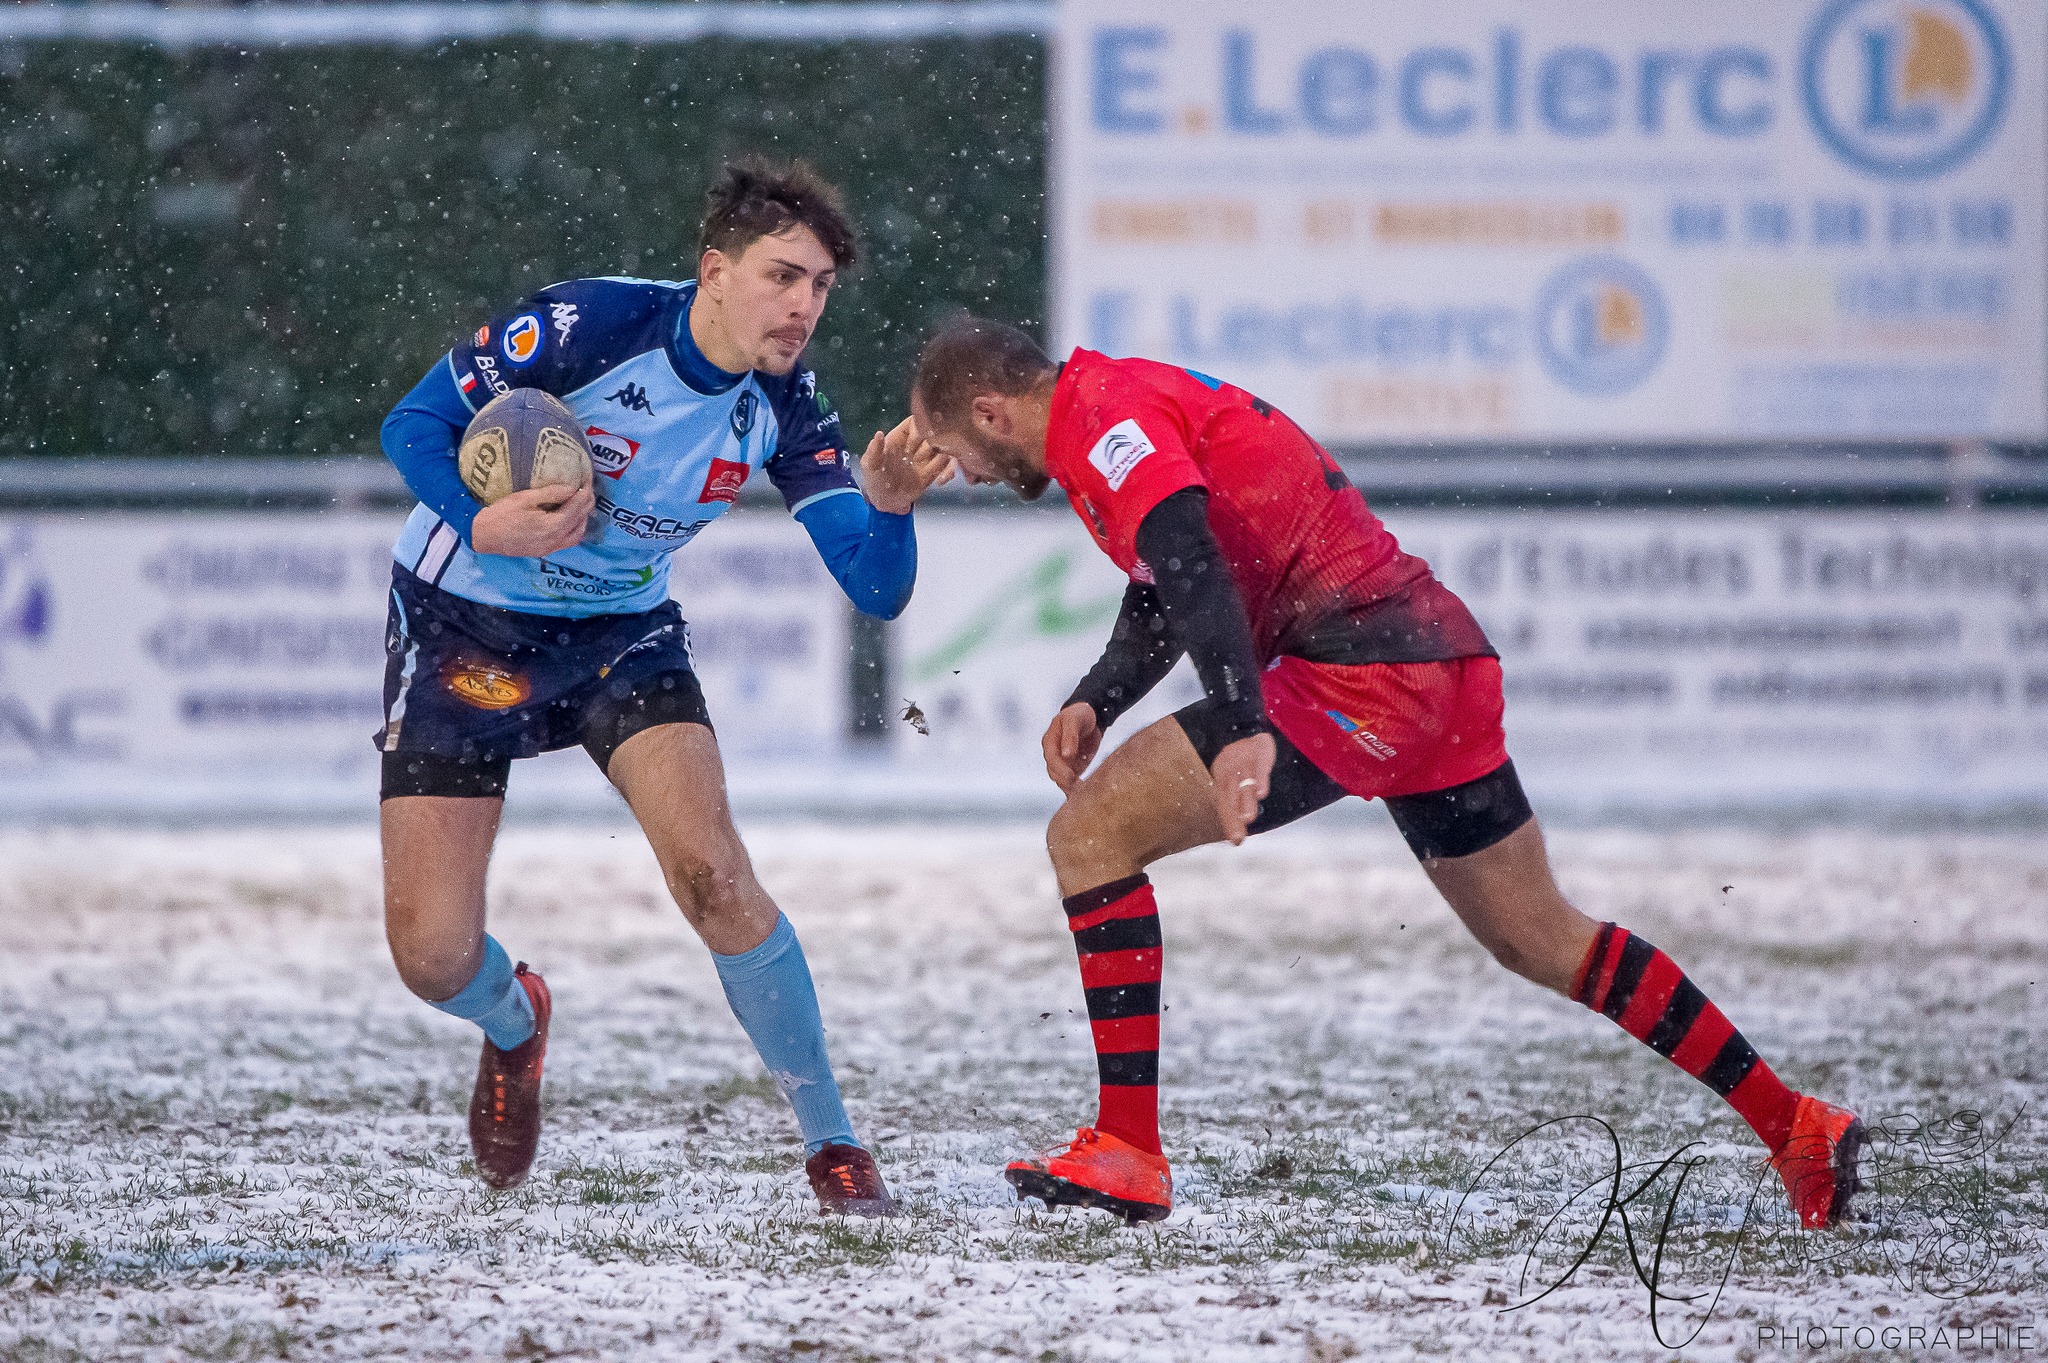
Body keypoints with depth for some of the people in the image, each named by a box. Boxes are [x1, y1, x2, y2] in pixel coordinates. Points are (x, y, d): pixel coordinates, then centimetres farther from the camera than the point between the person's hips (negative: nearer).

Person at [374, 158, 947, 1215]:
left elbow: (876, 593, -14)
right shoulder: (587, 325, -25)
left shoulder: (781, 403, -12)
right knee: (430, 952, -8)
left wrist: (887, 509, -36)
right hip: (463, 624, -2)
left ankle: (831, 1145, -6)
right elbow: (414, 423, -16)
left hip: (620, 632, 2)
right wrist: (482, 526, -35)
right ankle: (514, 1023, 31)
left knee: (712, 873, -21)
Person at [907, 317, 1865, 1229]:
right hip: (1443, 656, 10)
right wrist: (1094, 703, 14)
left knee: (1091, 835, -8)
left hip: (1358, 668, -10)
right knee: (1540, 942, 21)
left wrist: (1240, 732, -38)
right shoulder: (1126, 402, 23)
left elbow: (1192, 567, -26)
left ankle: (1126, 1155, -11)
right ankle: (1795, 1128, 25)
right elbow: (1164, 596, 33)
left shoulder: (1101, 418, -9)